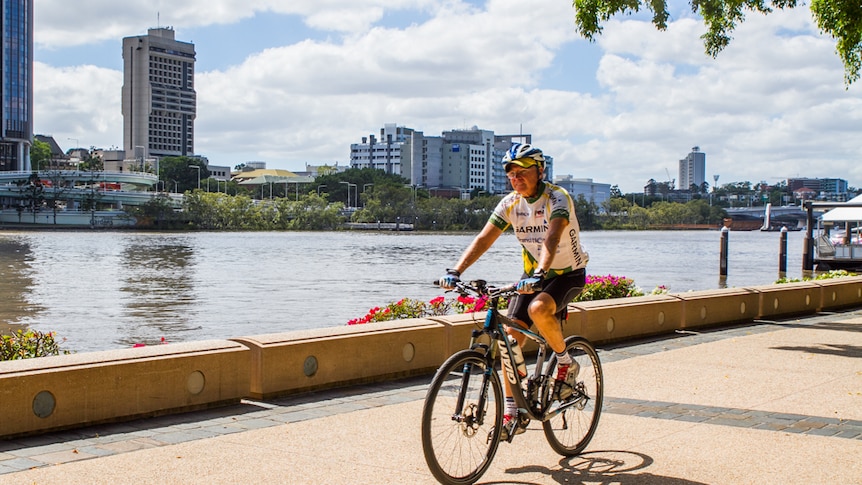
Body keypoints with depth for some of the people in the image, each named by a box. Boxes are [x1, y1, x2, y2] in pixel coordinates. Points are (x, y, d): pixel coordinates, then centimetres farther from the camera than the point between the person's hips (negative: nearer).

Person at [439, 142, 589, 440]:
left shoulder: (557, 199, -22)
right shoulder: (510, 204, -6)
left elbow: (551, 240, -38)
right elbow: (483, 239, -13)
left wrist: (539, 274, -55)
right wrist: (456, 271, -26)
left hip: (568, 273, -6)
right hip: (533, 274, 6)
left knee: (539, 309, -36)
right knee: (511, 336, -7)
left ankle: (566, 363, -8)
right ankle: (512, 414, 2)